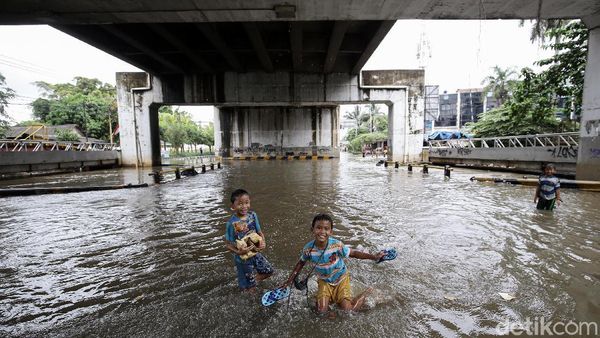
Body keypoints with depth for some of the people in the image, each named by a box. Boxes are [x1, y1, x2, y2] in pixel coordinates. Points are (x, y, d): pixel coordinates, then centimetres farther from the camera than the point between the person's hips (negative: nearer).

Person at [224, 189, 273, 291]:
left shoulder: (253, 215, -11)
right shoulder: (232, 223, -24)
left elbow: (260, 232, 1)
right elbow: (228, 244, -15)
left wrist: (263, 242, -17)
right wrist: (238, 252, -30)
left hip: (255, 253, 4)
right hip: (242, 258, -4)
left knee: (269, 271, 11)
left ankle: (253, 280, 35)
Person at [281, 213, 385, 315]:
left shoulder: (337, 245, -31)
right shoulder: (308, 249, -24)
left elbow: (353, 253, -16)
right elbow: (301, 263, -4)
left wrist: (374, 257, -22)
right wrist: (289, 280, -2)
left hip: (341, 279, -2)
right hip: (324, 281, 2)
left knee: (348, 311, -4)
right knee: (322, 311, -8)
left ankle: (367, 292, 21)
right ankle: (329, 298, 25)